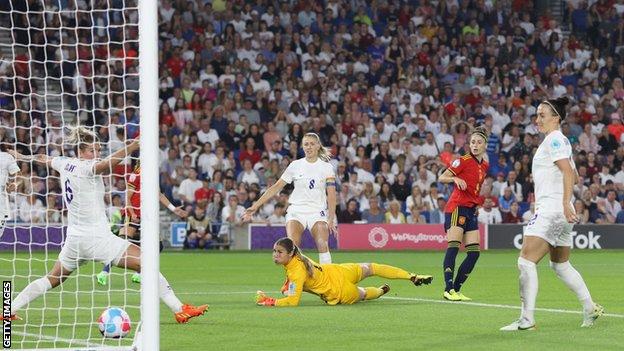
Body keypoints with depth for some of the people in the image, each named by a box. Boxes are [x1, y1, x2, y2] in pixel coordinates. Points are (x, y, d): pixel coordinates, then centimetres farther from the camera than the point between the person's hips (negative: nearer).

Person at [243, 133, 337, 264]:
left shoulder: (326, 167, 3)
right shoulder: (295, 166, 6)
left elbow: (331, 195, -2)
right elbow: (276, 187, 7)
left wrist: (331, 219, -14)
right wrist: (255, 206, 2)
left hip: (317, 212, -1)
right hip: (296, 211, 1)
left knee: (323, 246, -21)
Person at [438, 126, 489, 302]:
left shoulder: (485, 165, 13)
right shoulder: (464, 160, -7)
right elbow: (442, 178, -10)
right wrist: (455, 178, -28)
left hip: (471, 211, 8)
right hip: (457, 207, -8)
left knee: (474, 253, 1)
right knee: (453, 246, -18)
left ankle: (456, 289, 5)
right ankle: (448, 289, -23)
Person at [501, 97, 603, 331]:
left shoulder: (554, 139, -10)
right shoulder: (559, 140, 19)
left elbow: (569, 173, -21)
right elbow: (573, 176, 27)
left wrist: (565, 204, -27)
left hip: (551, 211, -11)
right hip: (560, 214, 11)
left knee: (526, 261, -14)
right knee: (561, 265, 19)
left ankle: (527, 319, -17)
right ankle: (591, 309, 24)